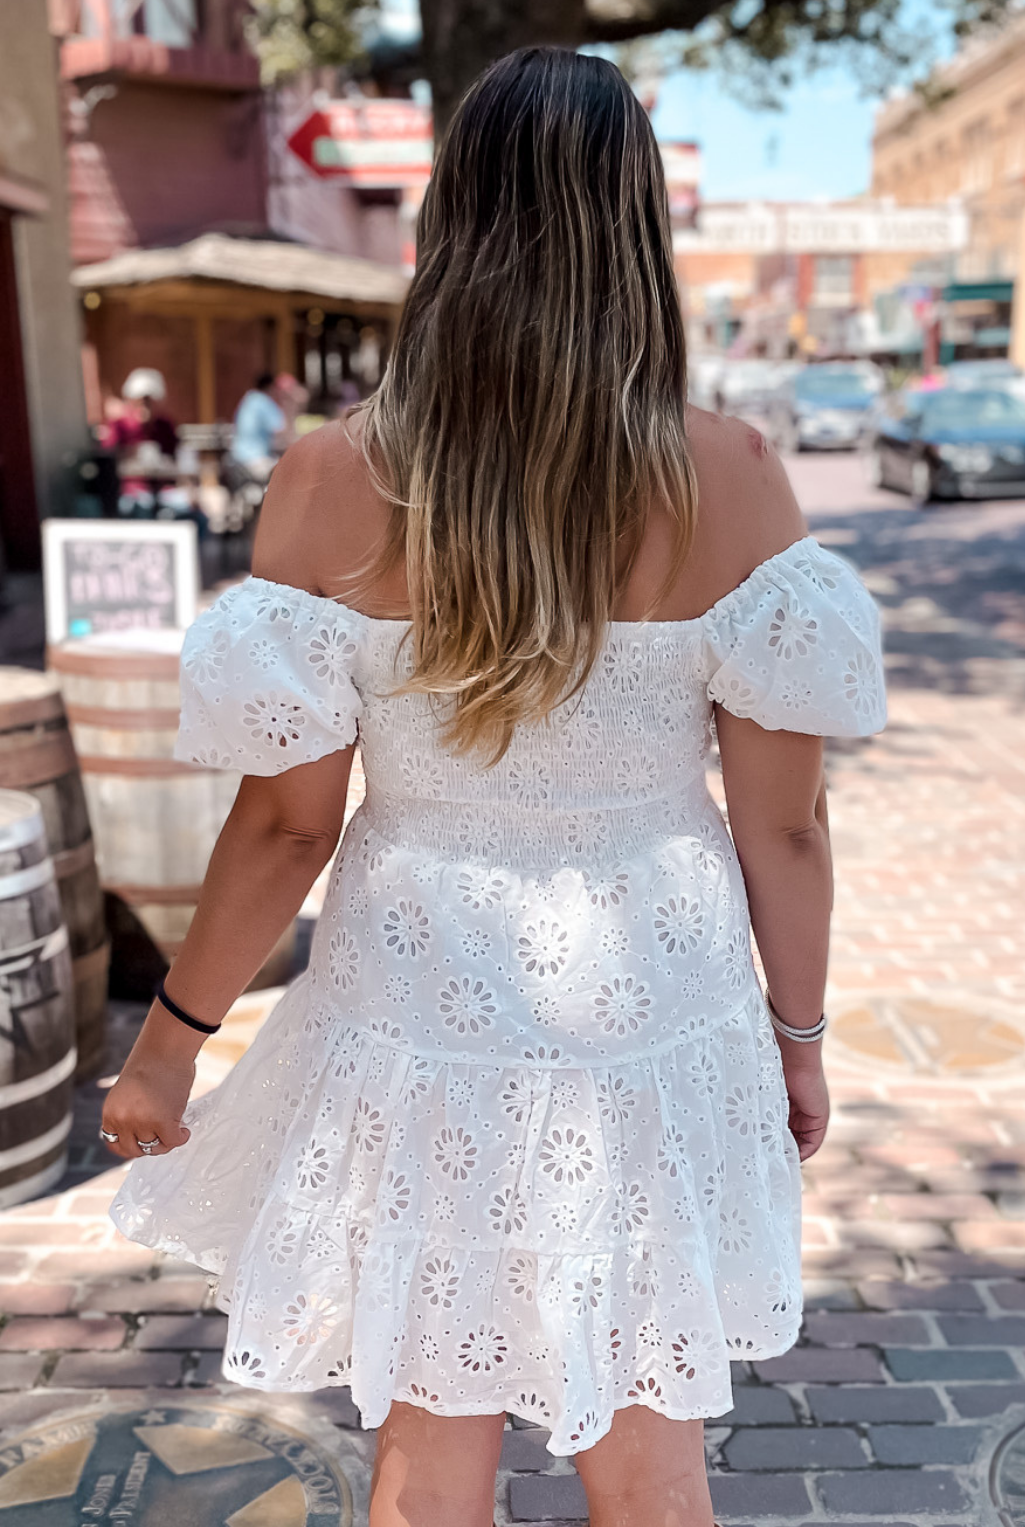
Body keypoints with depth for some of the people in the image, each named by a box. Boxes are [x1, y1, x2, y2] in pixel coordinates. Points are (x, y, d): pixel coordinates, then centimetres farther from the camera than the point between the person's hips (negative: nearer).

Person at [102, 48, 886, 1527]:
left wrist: (170, 1038, 6)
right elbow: (785, 819, -7)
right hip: (656, 1027, 1)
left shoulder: (331, 483, -13)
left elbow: (290, 823, -9)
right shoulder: (731, 479, -12)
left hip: (424, 1030, 0)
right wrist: (798, 1035, 9)